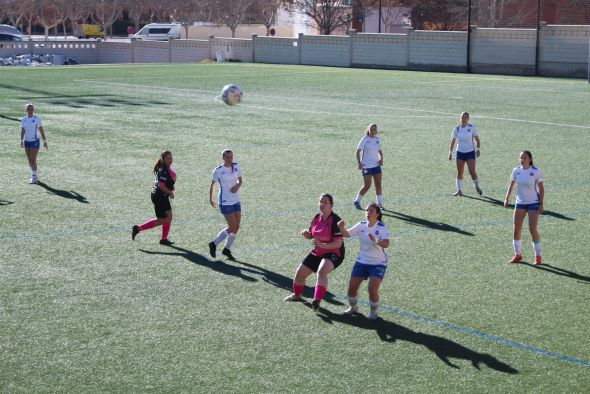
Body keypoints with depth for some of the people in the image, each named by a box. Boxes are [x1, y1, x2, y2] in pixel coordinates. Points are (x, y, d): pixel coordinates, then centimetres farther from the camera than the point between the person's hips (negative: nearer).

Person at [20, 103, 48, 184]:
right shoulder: (23, 119, 5)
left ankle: (34, 177, -2)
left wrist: (45, 141, -3)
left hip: (35, 141, -4)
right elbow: (22, 131, 1)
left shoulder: (37, 119, -5)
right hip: (26, 141, 4)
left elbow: (41, 131, -2)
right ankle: (34, 176, 21)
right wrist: (21, 141, -9)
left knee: (33, 160, -10)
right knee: (30, 160, 9)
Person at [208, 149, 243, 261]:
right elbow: (212, 184, 1)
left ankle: (227, 249, 23)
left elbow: (240, 180, 13)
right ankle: (214, 244, 9)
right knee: (232, 227, -9)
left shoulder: (237, 167, 2)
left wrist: (237, 186, -8)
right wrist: (210, 199, 2)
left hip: (236, 200, 6)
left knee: (237, 227, 5)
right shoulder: (218, 170, -11)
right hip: (225, 201, -6)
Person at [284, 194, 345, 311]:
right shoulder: (317, 218, 1)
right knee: (300, 273, 14)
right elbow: (311, 235, 15)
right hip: (317, 253, 8)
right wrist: (306, 234, -9)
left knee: (321, 271, -38)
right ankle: (297, 295, 44)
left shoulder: (335, 220, -21)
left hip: (333, 253, -8)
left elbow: (338, 244, -24)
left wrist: (322, 245, -36)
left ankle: (317, 301, -46)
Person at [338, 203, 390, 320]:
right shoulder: (361, 225, -1)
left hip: (378, 264, -5)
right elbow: (347, 234, 4)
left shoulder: (382, 227, -17)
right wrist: (341, 227, -18)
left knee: (372, 289, -17)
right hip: (362, 262, 5)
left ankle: (373, 312, 10)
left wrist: (375, 240, -51)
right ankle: (353, 307, 31)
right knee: (352, 287, 2)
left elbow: (386, 244, -31)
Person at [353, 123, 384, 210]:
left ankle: (380, 203, 12)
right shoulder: (364, 140, -9)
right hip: (366, 166, -5)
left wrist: (381, 159, 2)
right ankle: (357, 201, 11)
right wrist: (359, 163, -20)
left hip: (376, 165, 6)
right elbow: (358, 151, -10)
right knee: (367, 186, -6)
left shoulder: (377, 139, 8)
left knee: (378, 184, 4)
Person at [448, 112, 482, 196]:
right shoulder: (457, 129, 1)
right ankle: (459, 190, 12)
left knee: (472, 171, -10)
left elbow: (477, 139, 4)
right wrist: (450, 152, 6)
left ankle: (477, 187, 12)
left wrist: (478, 149, -6)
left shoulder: (472, 128, -4)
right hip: (460, 152, 2)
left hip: (470, 152, -2)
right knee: (459, 172, 2)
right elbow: (453, 141, 9)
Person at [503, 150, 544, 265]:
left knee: (533, 230, -8)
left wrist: (541, 204, -11)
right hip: (520, 203, 4)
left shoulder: (536, 171, -11)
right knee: (516, 229, 1)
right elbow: (511, 185, 13)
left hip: (533, 203, -4)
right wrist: (507, 198, 4)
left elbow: (541, 188, -6)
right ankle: (517, 254, 17)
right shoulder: (516, 171, 0)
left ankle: (538, 256, 7)